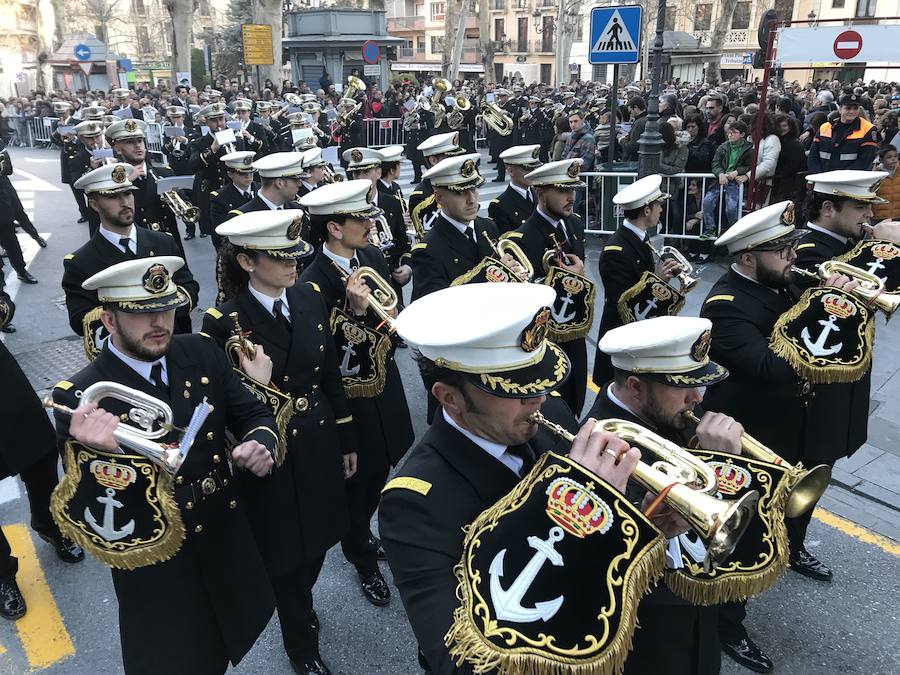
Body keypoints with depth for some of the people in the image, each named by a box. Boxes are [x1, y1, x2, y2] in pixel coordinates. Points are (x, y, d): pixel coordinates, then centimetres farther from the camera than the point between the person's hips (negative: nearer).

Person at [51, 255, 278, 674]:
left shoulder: (202, 354, -8)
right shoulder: (79, 398, -21)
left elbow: (253, 415, 1)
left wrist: (260, 443, -23)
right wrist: (101, 453, -41)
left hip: (228, 544, 5)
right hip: (155, 571, -4)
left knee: (229, 640, 27)